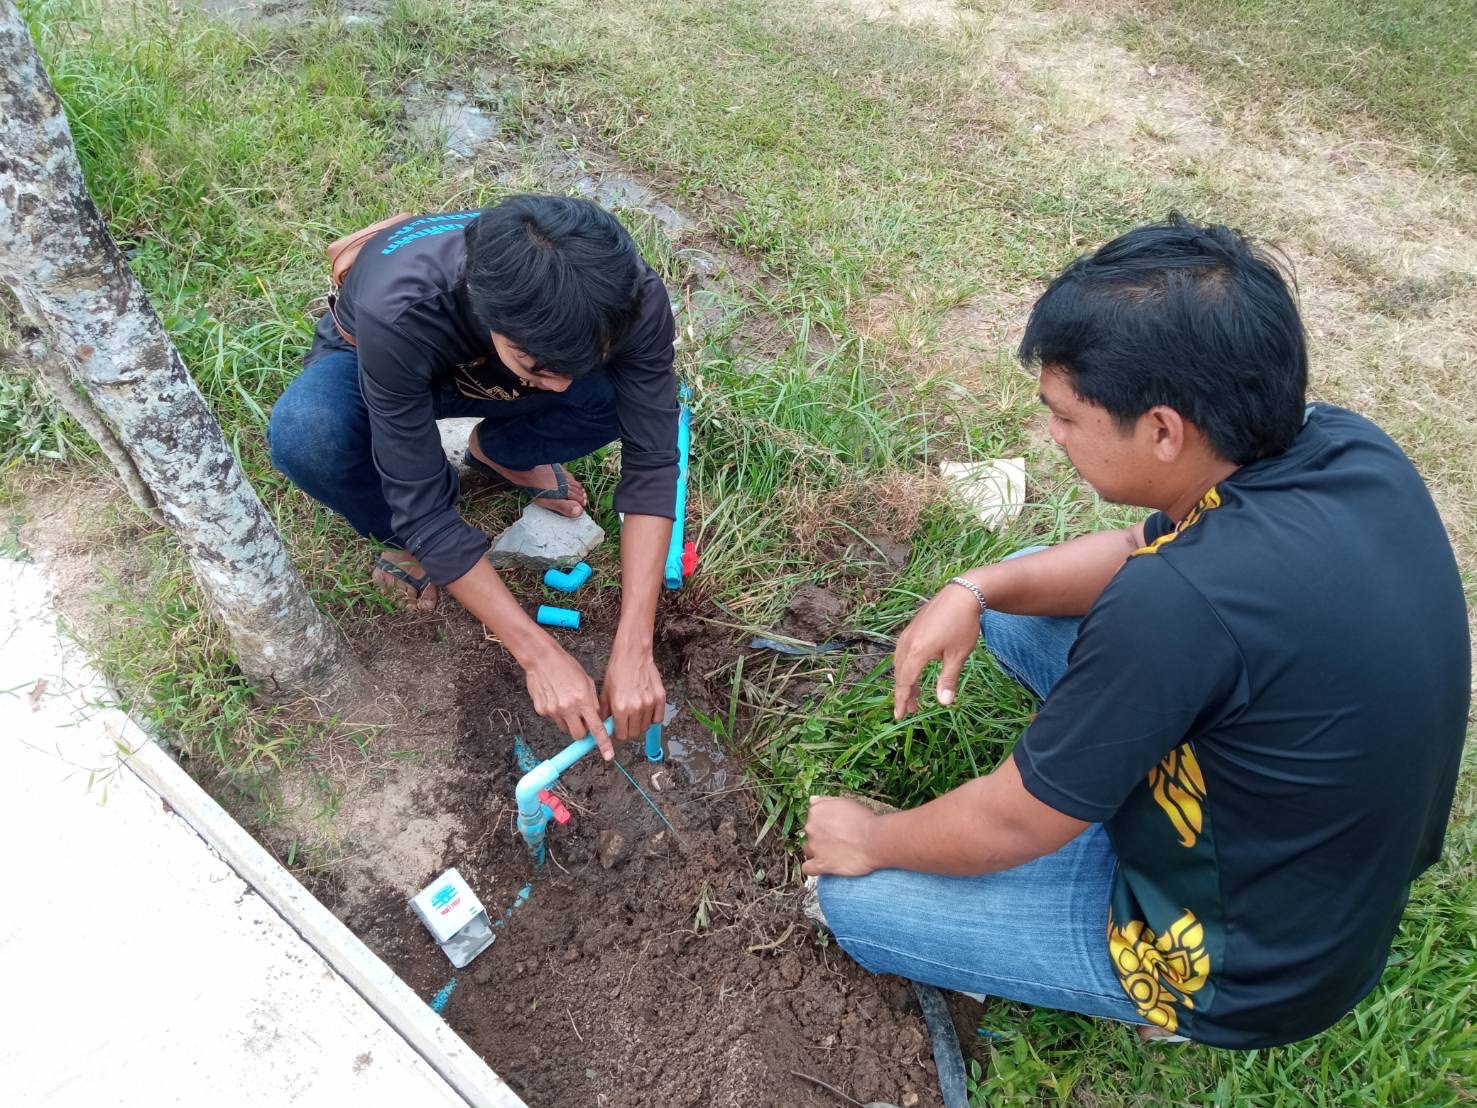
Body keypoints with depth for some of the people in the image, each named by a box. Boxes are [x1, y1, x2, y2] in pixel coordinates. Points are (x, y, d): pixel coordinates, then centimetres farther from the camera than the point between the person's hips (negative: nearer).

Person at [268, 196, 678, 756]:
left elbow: (651, 460, -29)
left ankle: (499, 453, 5)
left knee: (636, 392, -27)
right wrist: (538, 653, -38)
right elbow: (424, 508, -37)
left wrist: (633, 647, -36)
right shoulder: (398, 313, -43)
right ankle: (410, 539, -3)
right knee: (304, 433, -37)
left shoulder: (628, 295, -35)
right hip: (376, 367, -2)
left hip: (492, 381, 2)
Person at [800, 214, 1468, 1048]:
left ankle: (1178, 1003, 11)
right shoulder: (1346, 446, -14)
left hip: (1246, 962, -7)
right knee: (1017, 599, 8)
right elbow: (1149, 552, 4)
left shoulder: (1184, 602, -39)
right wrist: (978, 588, -9)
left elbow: (1012, 826, -23)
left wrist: (874, 840, -4)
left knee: (856, 899, 1)